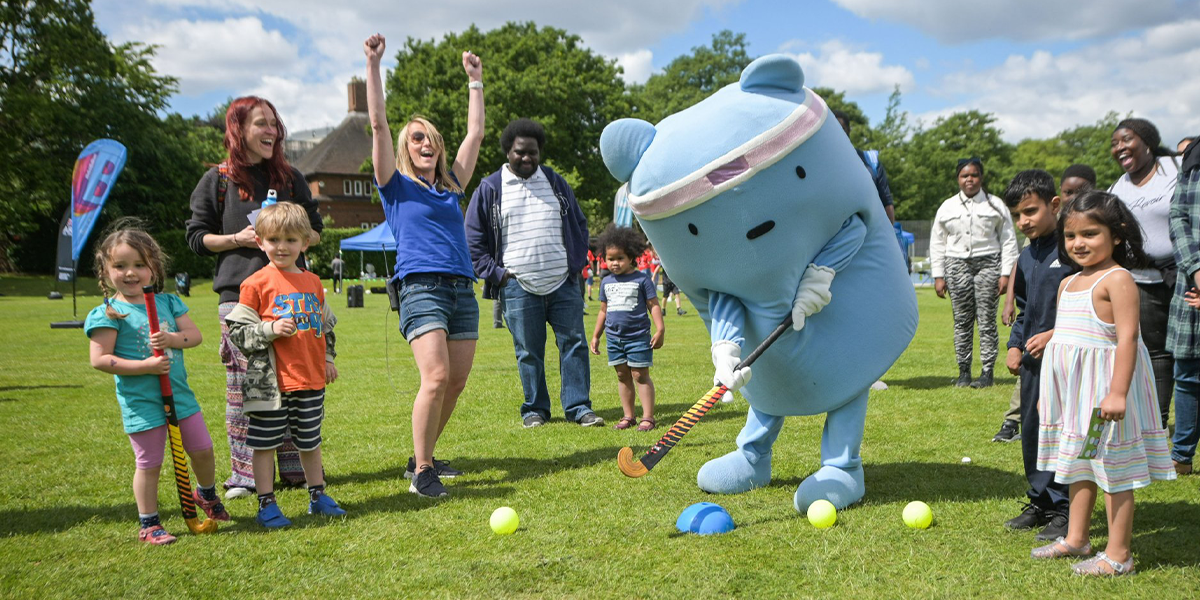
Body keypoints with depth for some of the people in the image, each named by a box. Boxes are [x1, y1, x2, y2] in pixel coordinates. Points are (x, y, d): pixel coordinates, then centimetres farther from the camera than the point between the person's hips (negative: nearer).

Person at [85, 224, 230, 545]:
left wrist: (171, 339, -21)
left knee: (202, 449, 13)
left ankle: (207, 494, 42)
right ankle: (149, 525, 21)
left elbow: (194, 334, 0)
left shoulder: (168, 302, 5)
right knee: (149, 464, 4)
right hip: (141, 404, -4)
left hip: (180, 395, 5)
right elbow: (99, 359, -15)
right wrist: (146, 366, -21)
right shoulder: (107, 314, -10)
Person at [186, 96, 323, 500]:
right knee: (243, 384, -3)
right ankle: (243, 474, 6)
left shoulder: (290, 177, 13)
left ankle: (297, 468, 12)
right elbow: (196, 237, 7)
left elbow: (315, 231, 16)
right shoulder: (217, 180, 6)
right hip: (239, 296, -2)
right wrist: (238, 239, -10)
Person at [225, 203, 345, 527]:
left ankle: (318, 495, 29)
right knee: (265, 443, 3)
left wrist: (328, 358, 13)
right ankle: (266, 504, 14)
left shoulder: (313, 282, 9)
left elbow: (326, 325, 21)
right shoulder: (256, 284, -6)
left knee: (310, 441, 16)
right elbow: (238, 332, -7)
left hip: (312, 380, 4)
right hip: (270, 382, -4)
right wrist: (271, 330, -19)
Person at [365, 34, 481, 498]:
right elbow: (378, 124, 1)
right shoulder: (396, 185, 8)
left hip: (462, 290, 6)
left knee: (457, 382, 3)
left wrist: (475, 80, 30)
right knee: (436, 377, -19)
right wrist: (373, 64, -2)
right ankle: (420, 472, -9)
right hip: (421, 289, -6)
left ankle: (423, 457, 19)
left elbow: (475, 133, 26)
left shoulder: (451, 185, 21)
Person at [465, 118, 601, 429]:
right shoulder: (489, 189, 4)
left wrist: (577, 263, 8)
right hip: (518, 287, -2)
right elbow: (473, 238, 6)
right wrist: (495, 273, -2)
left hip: (563, 283, 2)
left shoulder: (556, 182, 12)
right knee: (528, 352, 3)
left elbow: (579, 225, 19)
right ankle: (535, 409, 16)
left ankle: (578, 407, 8)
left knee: (574, 344, 0)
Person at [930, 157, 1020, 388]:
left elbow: (1008, 240, 5)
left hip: (988, 264, -2)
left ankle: (988, 372, 2)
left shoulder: (995, 205, 6)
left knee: (987, 319, -3)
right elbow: (937, 243, 11)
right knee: (961, 321, 2)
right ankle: (963, 371, 8)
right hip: (957, 264, 2)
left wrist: (1005, 274, -3)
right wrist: (938, 276, 5)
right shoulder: (947, 207, 10)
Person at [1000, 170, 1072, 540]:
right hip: (1033, 359, 8)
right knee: (1031, 430, 13)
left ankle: (1065, 510, 7)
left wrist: (1055, 334, -19)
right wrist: (1015, 344, 11)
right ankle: (1040, 500, 26)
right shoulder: (1026, 258, 13)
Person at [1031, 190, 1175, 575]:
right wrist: (1048, 391, 20)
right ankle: (1076, 539, 29)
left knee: (1114, 469, 0)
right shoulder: (1068, 284, 13)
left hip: (1104, 386, -9)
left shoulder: (1117, 280, -14)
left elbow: (1127, 338, -20)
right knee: (1079, 466, 17)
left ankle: (1118, 554, 8)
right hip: (1073, 390, 9)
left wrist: (1118, 393, -26)